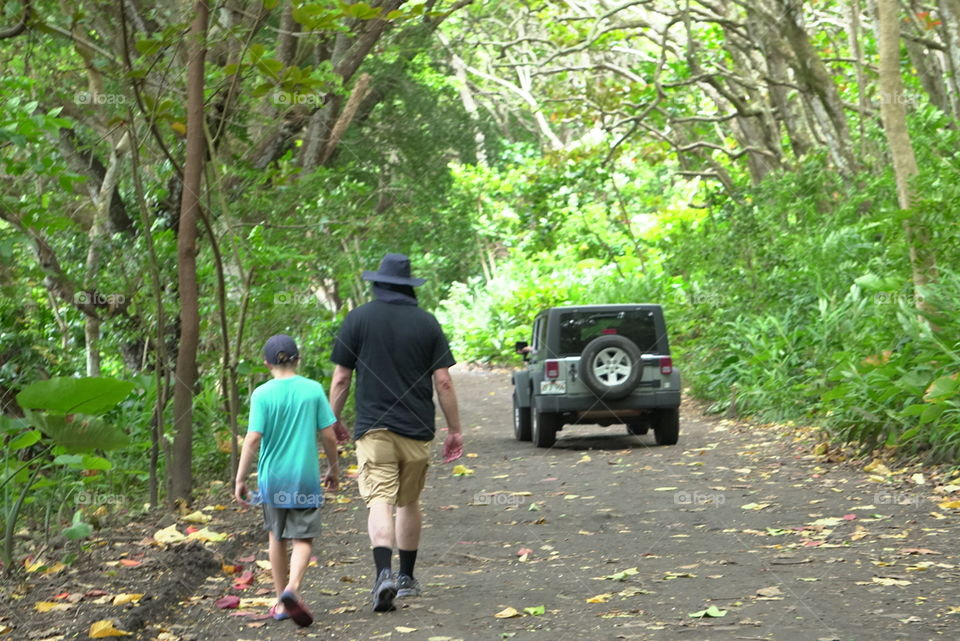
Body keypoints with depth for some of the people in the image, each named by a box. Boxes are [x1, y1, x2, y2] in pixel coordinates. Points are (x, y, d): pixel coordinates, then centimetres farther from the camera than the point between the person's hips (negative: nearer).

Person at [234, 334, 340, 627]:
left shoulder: (262, 394, -7)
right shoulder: (313, 390, -4)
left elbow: (253, 439, -12)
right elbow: (329, 436, -2)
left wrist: (240, 479, -6)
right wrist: (333, 468, 13)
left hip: (272, 477, 1)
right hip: (305, 478, -1)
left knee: (277, 537, 16)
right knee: (303, 538, 4)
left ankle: (281, 602, 22)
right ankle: (292, 587, -22)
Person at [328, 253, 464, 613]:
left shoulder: (358, 319, 0)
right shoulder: (426, 322, 3)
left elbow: (340, 380, 0)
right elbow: (443, 382, 1)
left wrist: (332, 422, 13)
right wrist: (454, 430, 8)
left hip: (373, 428, -2)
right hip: (416, 429, 2)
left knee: (379, 501, -10)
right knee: (409, 502, 16)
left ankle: (384, 572, -30)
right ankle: (407, 578, 25)